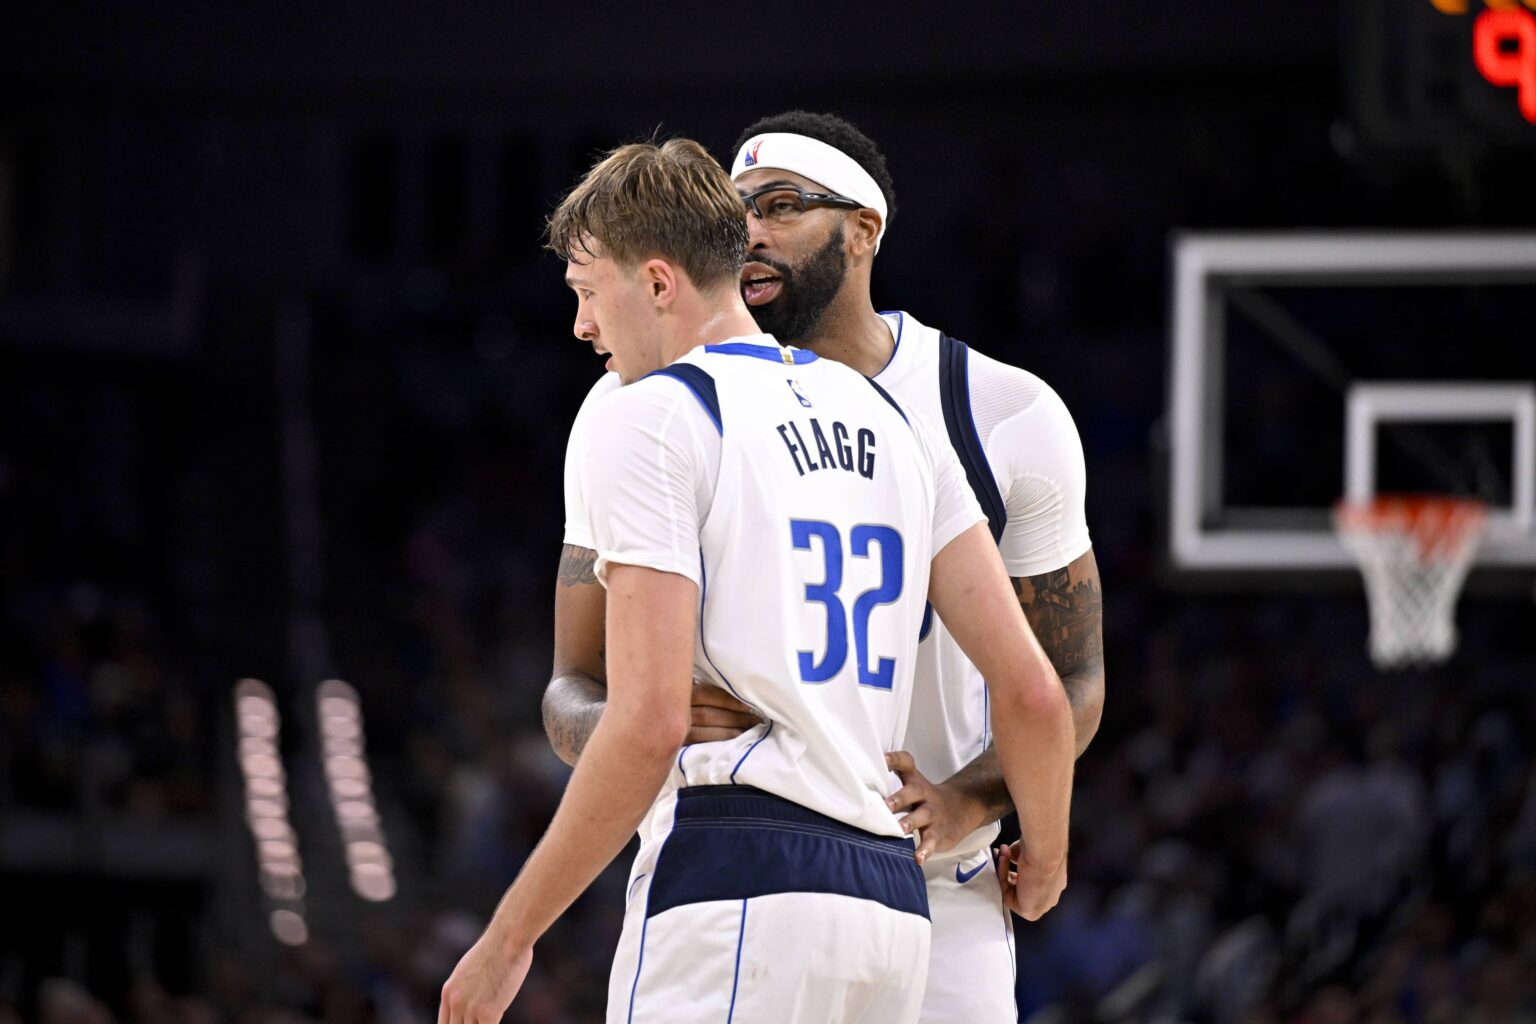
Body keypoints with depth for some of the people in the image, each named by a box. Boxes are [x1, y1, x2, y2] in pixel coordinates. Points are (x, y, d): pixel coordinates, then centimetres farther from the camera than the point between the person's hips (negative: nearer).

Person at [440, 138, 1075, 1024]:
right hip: (891, 901, 8)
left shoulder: (646, 422, -3)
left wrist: (507, 940, -8)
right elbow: (1031, 687, 13)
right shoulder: (892, 422, 18)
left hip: (732, 896, -8)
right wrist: (1047, 856, 32)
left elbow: (651, 721, -13)